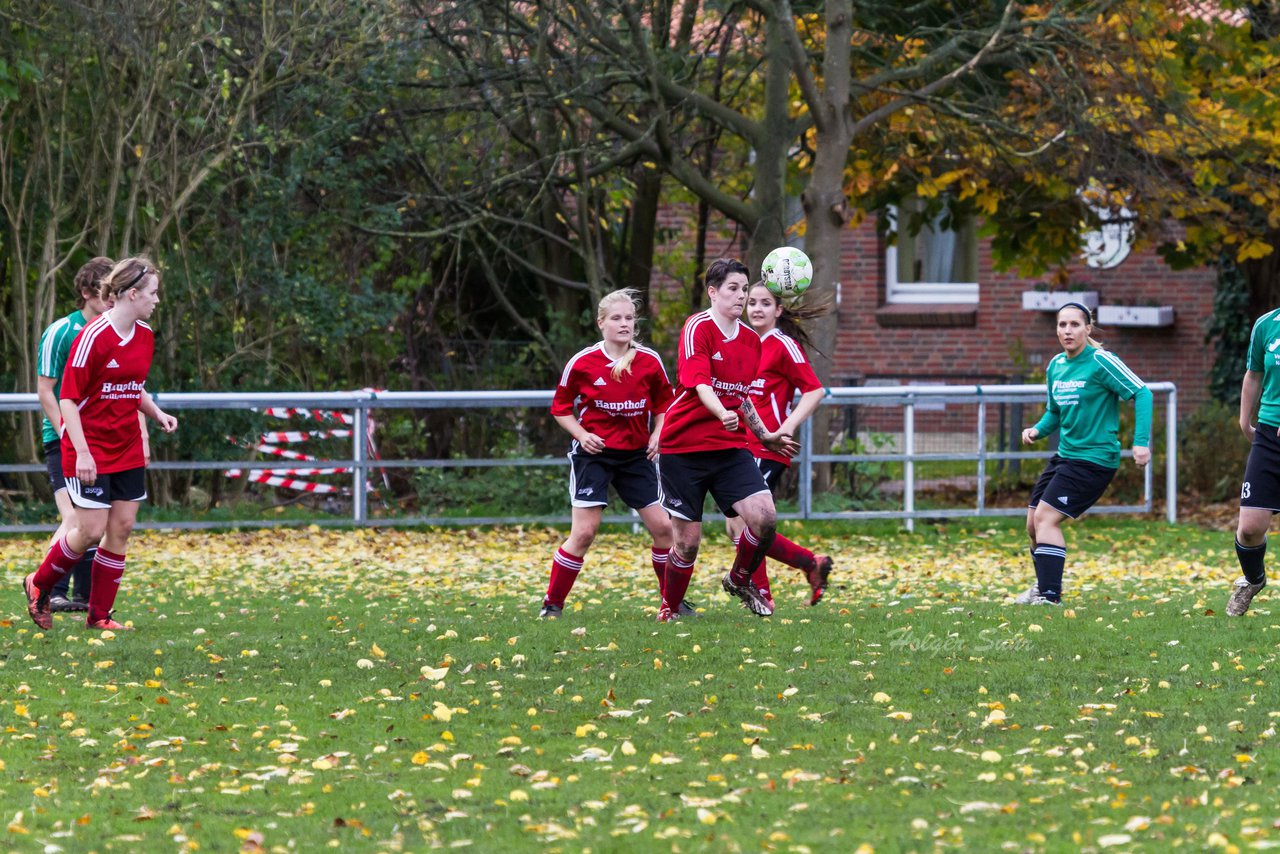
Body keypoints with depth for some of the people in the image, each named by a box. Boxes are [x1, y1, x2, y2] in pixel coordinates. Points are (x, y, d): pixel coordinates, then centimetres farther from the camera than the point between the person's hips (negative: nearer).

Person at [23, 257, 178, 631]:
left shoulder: (144, 335, 6)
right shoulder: (94, 336, -17)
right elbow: (68, 397, -16)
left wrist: (156, 414, 2)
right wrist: (82, 451, -22)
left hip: (127, 449, 7)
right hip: (90, 451, -7)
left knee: (121, 528, 3)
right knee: (91, 530, -8)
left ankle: (99, 615, 12)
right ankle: (39, 585, 17)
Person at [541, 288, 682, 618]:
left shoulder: (650, 361, -2)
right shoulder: (582, 363, -8)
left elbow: (664, 402, 13)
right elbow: (560, 407, 3)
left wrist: (657, 433, -3)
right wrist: (581, 434, -12)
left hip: (636, 454, 3)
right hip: (594, 452, -3)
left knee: (662, 526, 1)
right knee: (584, 532, -10)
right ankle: (551, 604, 1)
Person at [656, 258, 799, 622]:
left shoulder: (751, 340, 11)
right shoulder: (698, 328, -11)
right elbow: (700, 383, -25)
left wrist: (765, 436, 19)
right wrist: (723, 413, -42)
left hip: (730, 448, 5)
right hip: (683, 448, -5)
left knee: (764, 516, -15)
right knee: (687, 540, -2)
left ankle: (740, 580, 13)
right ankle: (669, 611, 21)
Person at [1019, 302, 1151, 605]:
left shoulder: (1100, 361, -14)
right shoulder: (1055, 366, 9)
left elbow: (1141, 393, -16)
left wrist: (1142, 441, -25)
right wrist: (1038, 430, 1)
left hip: (1094, 458, -8)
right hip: (1064, 455, 8)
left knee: (1046, 517, -17)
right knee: (1033, 523, 11)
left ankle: (1050, 596, -16)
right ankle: (1044, 585, 33)